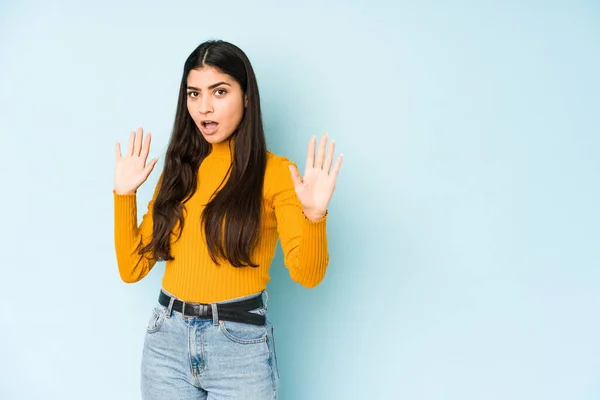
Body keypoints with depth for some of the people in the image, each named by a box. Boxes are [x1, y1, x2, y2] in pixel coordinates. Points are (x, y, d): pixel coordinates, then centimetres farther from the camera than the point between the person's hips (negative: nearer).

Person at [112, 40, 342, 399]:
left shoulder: (275, 172, -6)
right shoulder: (178, 169, 7)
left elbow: (308, 274, -11)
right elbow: (132, 269, 6)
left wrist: (314, 215, -27)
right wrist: (124, 194, -2)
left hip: (240, 344, -4)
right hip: (166, 338, 4)